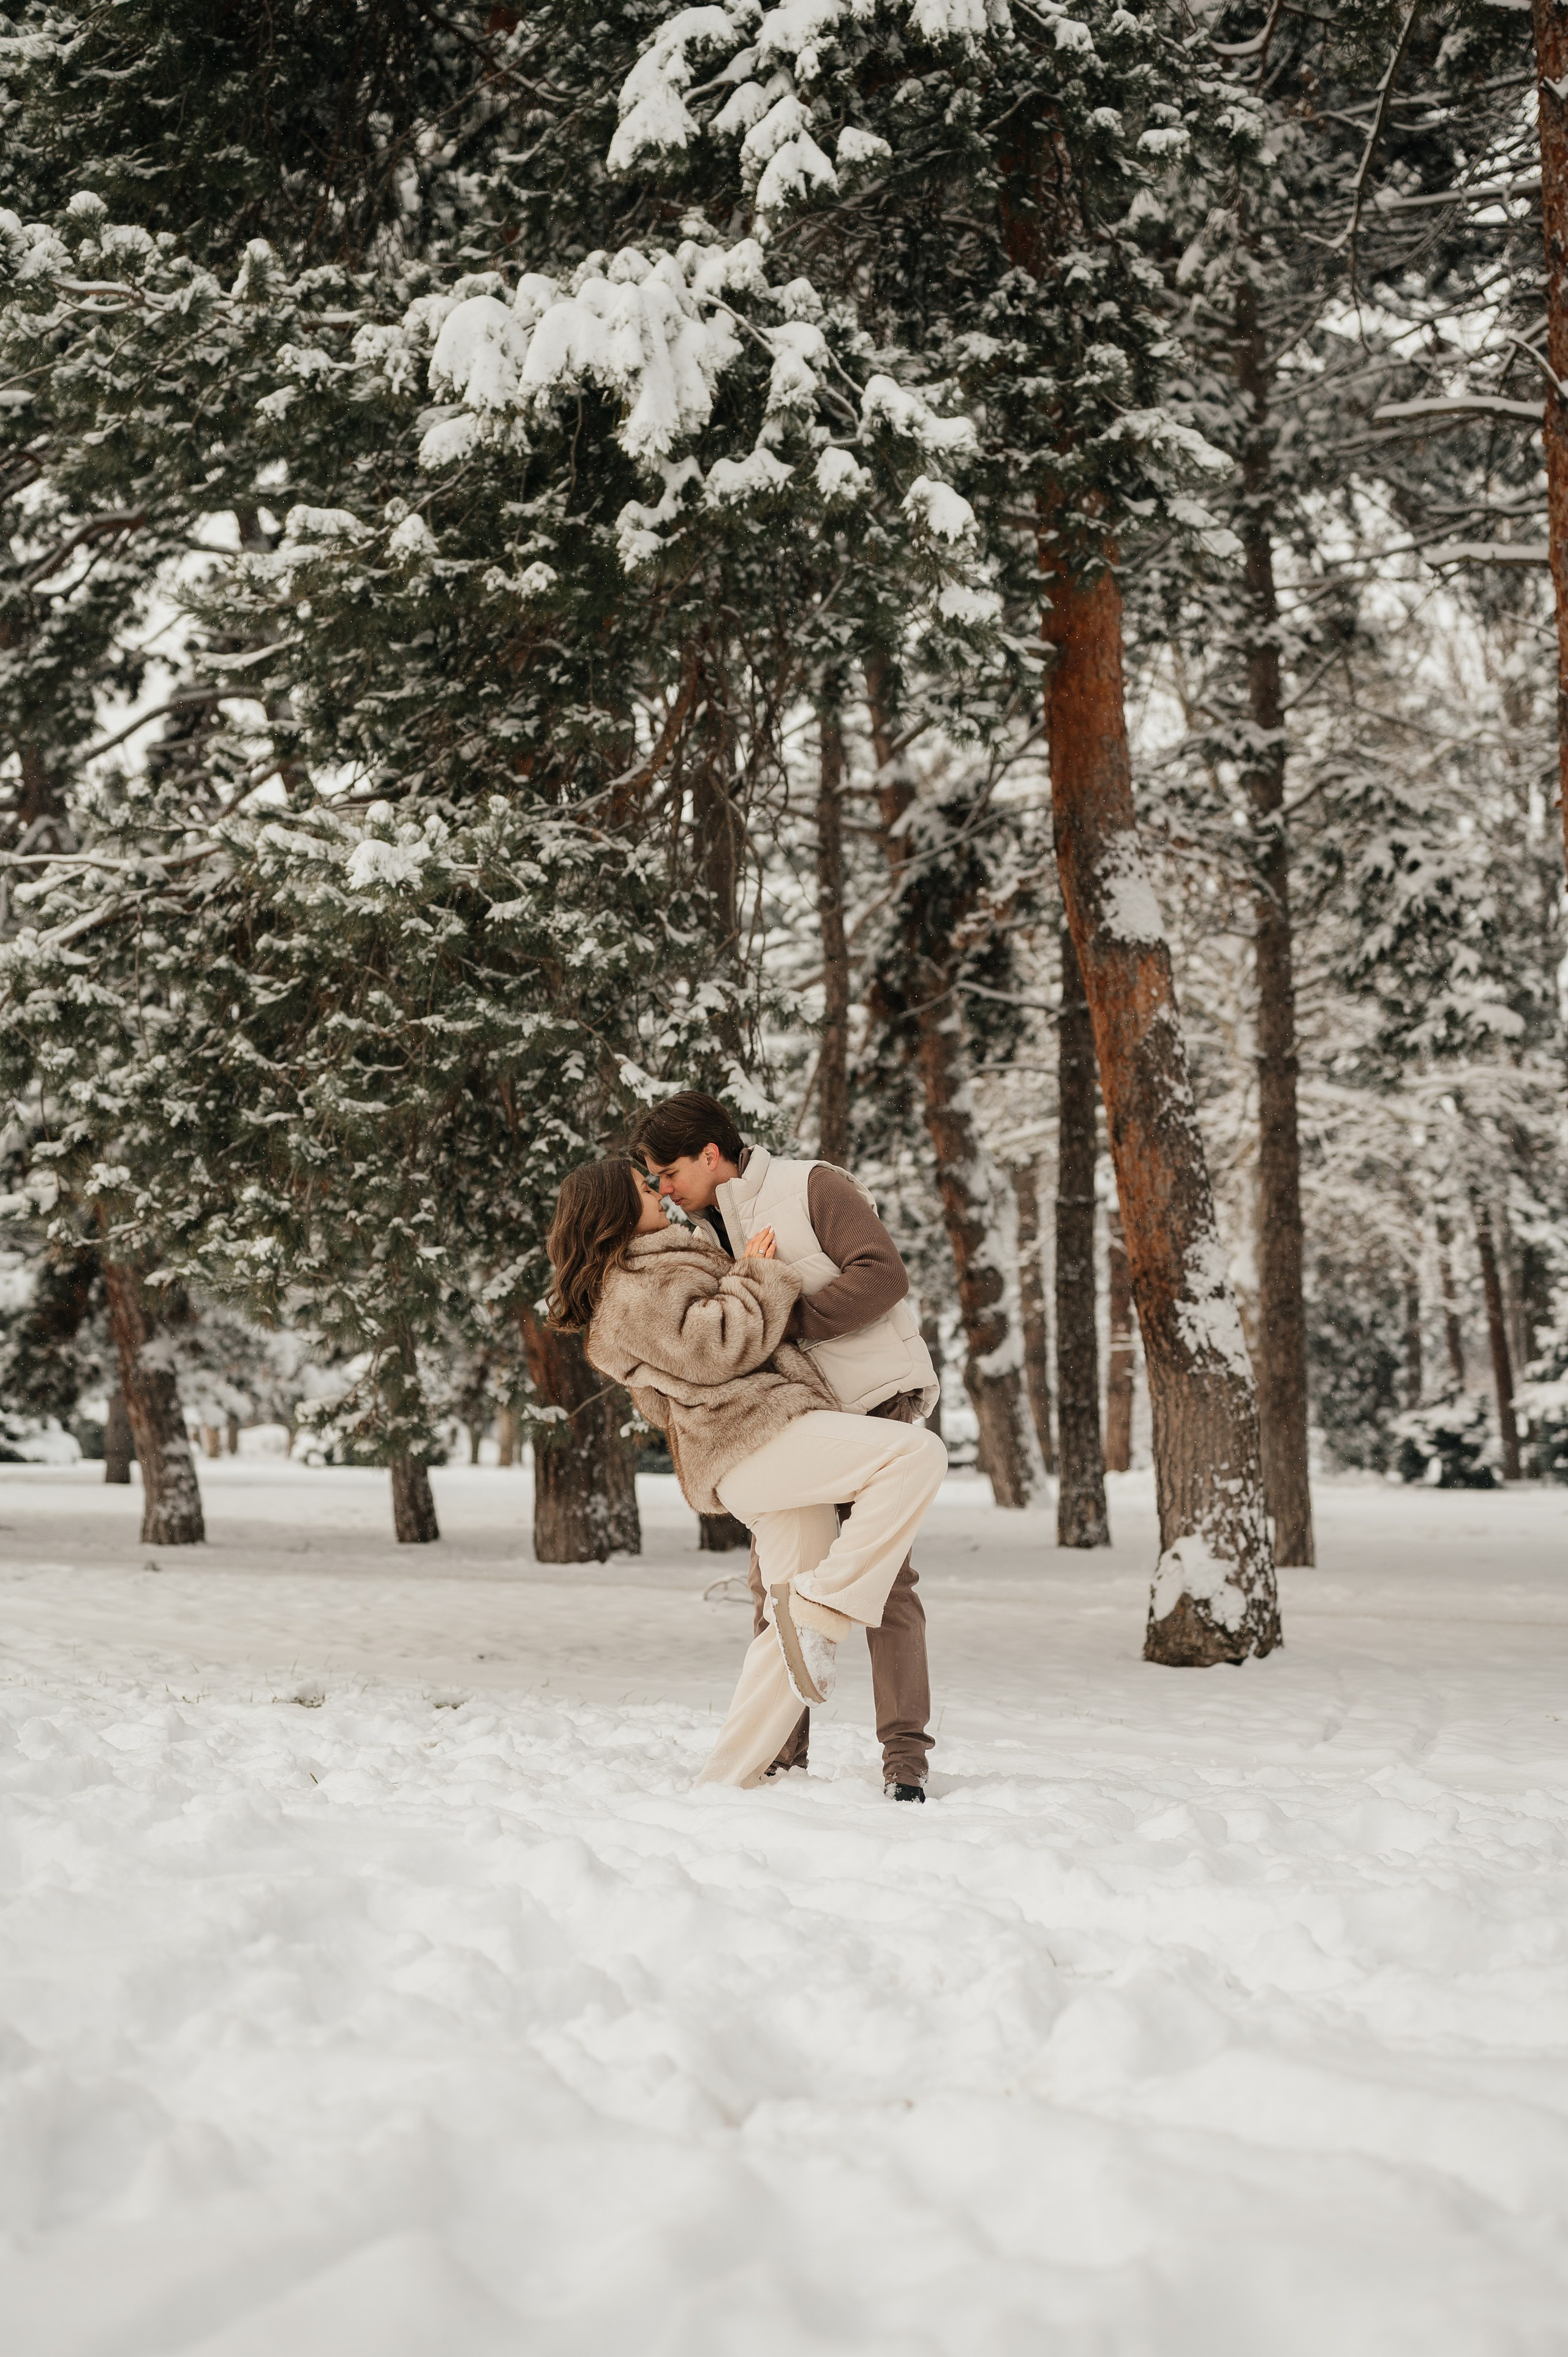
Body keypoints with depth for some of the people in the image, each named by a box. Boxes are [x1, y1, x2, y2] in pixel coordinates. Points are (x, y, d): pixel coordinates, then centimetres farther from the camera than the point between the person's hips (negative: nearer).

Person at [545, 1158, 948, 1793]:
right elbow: (714, 1349, -14)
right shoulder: (633, 1292, -5)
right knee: (919, 1453, -24)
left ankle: (727, 1777, 10)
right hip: (755, 1438, -10)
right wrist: (756, 1278, -2)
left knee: (798, 1626, 7)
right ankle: (822, 1604, -23)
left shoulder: (661, 1268, 29)